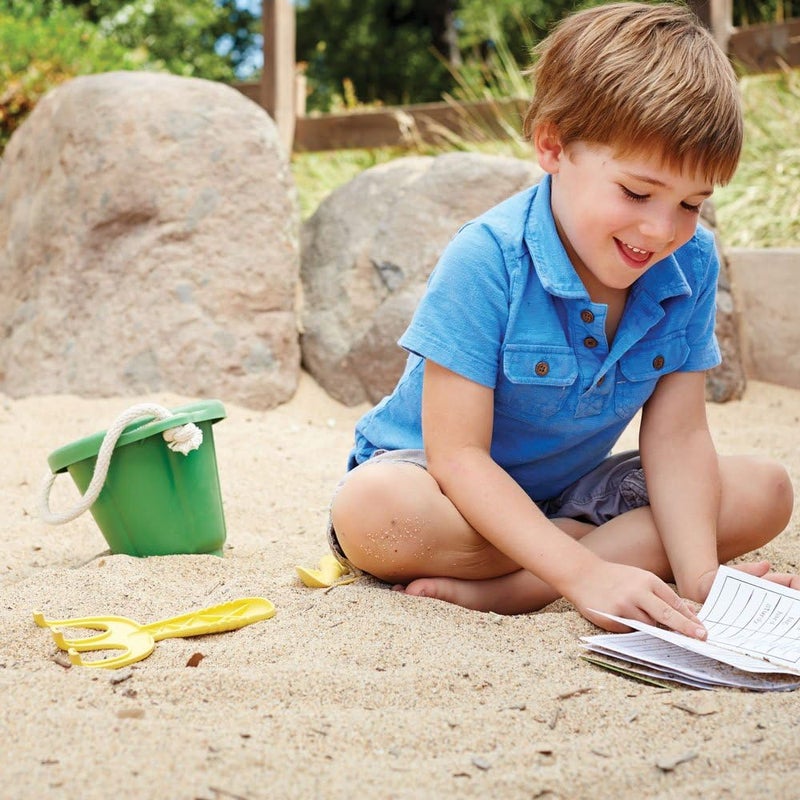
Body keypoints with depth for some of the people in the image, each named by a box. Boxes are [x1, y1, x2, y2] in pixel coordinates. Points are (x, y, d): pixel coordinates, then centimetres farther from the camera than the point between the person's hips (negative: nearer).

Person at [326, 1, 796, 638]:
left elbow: (676, 436, -11)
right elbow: (457, 453, -28)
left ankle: (506, 588, -25)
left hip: (569, 492, 5)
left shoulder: (692, 264, -10)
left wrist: (701, 579, -28)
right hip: (455, 490, -5)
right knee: (370, 510, -37)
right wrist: (583, 572, -38)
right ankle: (618, 542, -18)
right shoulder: (486, 260, -25)